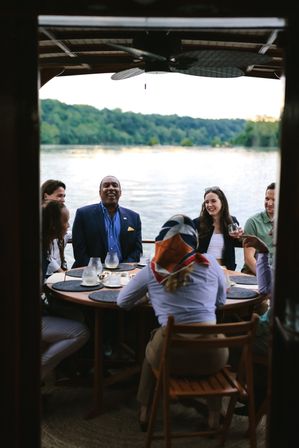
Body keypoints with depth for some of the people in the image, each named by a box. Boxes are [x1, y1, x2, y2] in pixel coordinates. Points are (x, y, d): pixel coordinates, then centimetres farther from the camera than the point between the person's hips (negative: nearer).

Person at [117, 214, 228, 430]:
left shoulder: (152, 270, 3)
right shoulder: (209, 263, 5)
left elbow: (122, 302, 16)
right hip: (211, 357, 1)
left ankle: (145, 412, 43)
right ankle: (214, 415, 38)